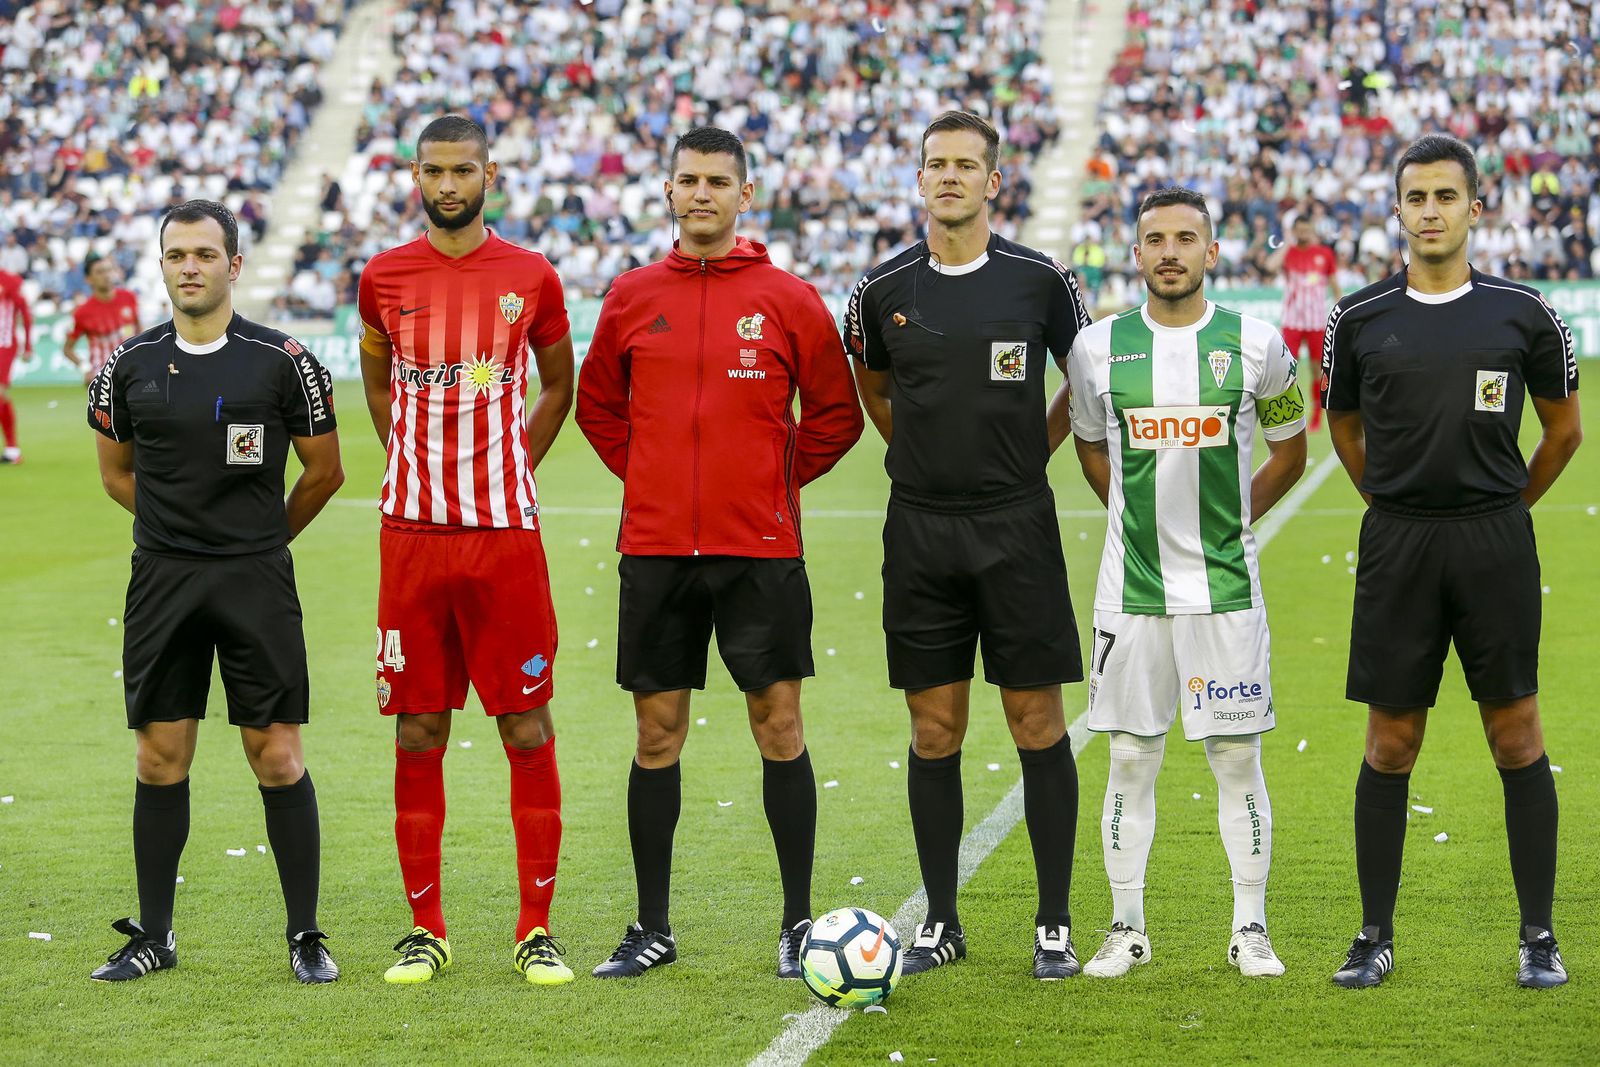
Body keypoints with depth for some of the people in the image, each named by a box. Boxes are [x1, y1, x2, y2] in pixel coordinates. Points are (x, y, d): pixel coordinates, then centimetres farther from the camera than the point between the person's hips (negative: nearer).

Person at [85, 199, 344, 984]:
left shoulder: (282, 361, -3)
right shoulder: (129, 366, 4)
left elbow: (324, 471, 8)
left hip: (257, 581, -2)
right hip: (161, 582, 2)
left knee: (277, 758, -3)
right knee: (160, 760, 5)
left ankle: (306, 935, 6)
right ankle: (153, 935, 15)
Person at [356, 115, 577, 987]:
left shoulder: (531, 279, 2)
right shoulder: (384, 279, 5)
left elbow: (559, 387, 16)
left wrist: (509, 473, 8)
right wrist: (423, 469, 12)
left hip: (507, 530, -1)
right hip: (412, 532, 1)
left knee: (528, 727, -1)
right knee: (418, 731, 3)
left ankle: (536, 929, 6)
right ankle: (424, 928, 12)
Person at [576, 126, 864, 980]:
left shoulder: (788, 300, 1)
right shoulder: (632, 297, 7)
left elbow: (836, 414, 8)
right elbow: (597, 404, 19)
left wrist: (778, 479, 2)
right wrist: (648, 479, 9)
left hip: (761, 549, -2)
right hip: (656, 548, 2)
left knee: (779, 723, -1)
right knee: (657, 731, 5)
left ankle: (798, 921, 8)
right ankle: (652, 927, 14)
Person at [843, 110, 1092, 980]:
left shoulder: (1039, 280, -2)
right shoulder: (884, 289, 3)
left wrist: (1027, 455, 7)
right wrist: (926, 459, 12)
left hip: (1017, 525, -2)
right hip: (920, 528, 2)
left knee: (1037, 721, -1)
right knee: (933, 728, 5)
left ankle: (1055, 924, 6)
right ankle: (940, 922, 14)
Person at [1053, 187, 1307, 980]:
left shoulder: (1257, 344, -1)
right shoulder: (1098, 347, 1)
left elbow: (1289, 451, 13)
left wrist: (1228, 521, 9)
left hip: (1226, 586, -1)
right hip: (1131, 587, 1)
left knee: (1238, 759, 2)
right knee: (1131, 759, 5)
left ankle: (1250, 930, 12)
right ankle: (1126, 928, 14)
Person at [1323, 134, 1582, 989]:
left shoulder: (1522, 314, 0)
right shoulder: (1360, 320, 3)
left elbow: (1564, 429, 12)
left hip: (1495, 542, -1)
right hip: (1397, 547, 1)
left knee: (1517, 737, 2)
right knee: (1390, 743, 4)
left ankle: (1538, 936, 9)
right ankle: (1376, 935, 13)